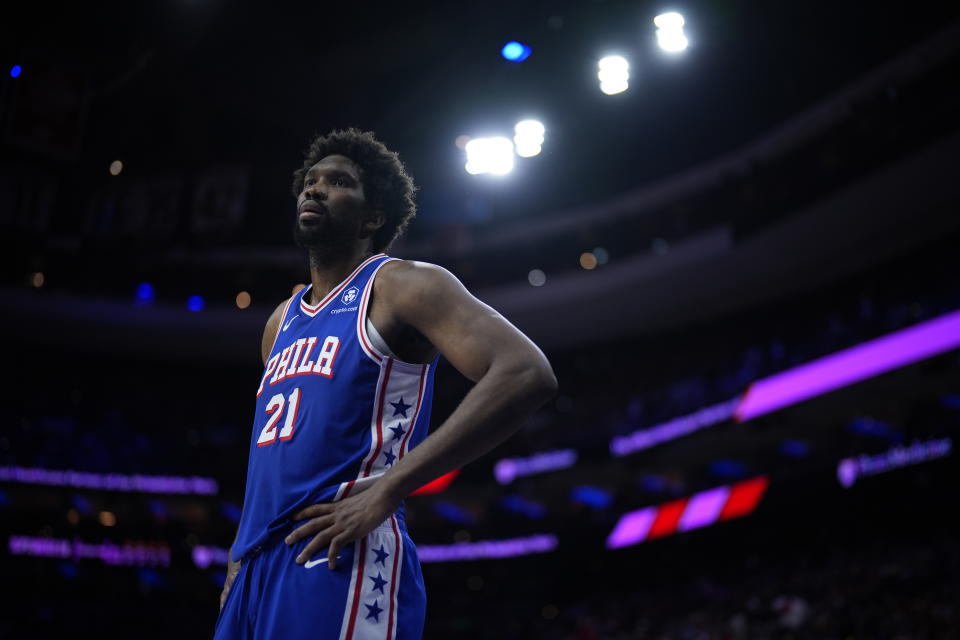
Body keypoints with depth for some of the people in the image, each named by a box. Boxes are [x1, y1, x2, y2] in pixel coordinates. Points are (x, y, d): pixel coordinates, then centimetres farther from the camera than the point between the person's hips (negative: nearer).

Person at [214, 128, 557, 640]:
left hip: (340, 565, -7)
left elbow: (526, 375, -18)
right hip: (258, 568, 8)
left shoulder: (401, 286, -3)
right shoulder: (282, 322, 20)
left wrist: (384, 492, -21)